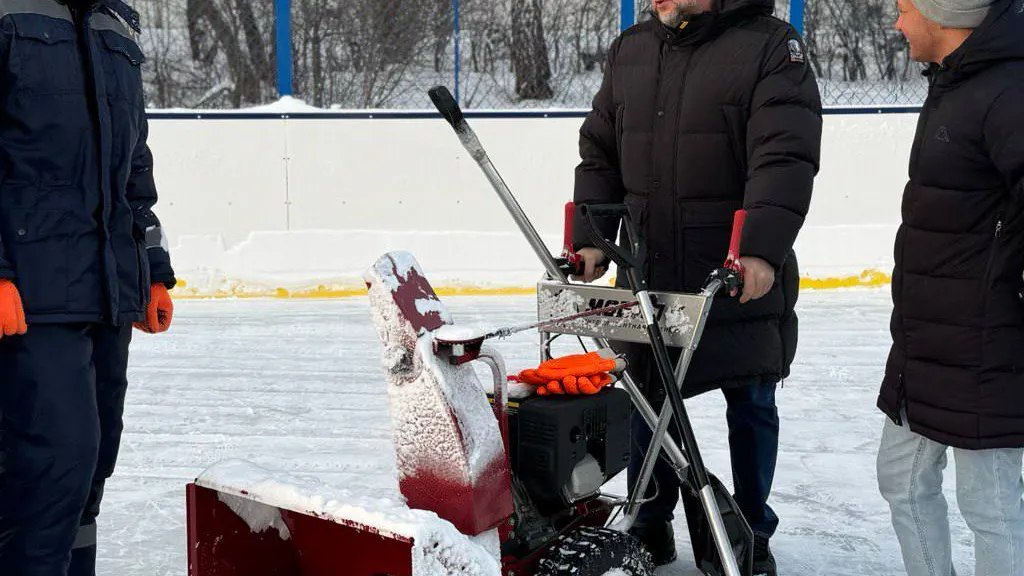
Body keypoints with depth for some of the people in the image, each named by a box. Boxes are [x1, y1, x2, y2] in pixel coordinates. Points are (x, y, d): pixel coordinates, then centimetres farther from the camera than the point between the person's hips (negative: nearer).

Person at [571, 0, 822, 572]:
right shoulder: (629, 51, 10)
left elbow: (785, 158, -18)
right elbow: (600, 155, 12)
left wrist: (762, 251, -28)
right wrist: (591, 239, 2)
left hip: (744, 281, -4)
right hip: (648, 277, 4)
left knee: (752, 405, 10)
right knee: (648, 401, 13)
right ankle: (651, 527, 32)